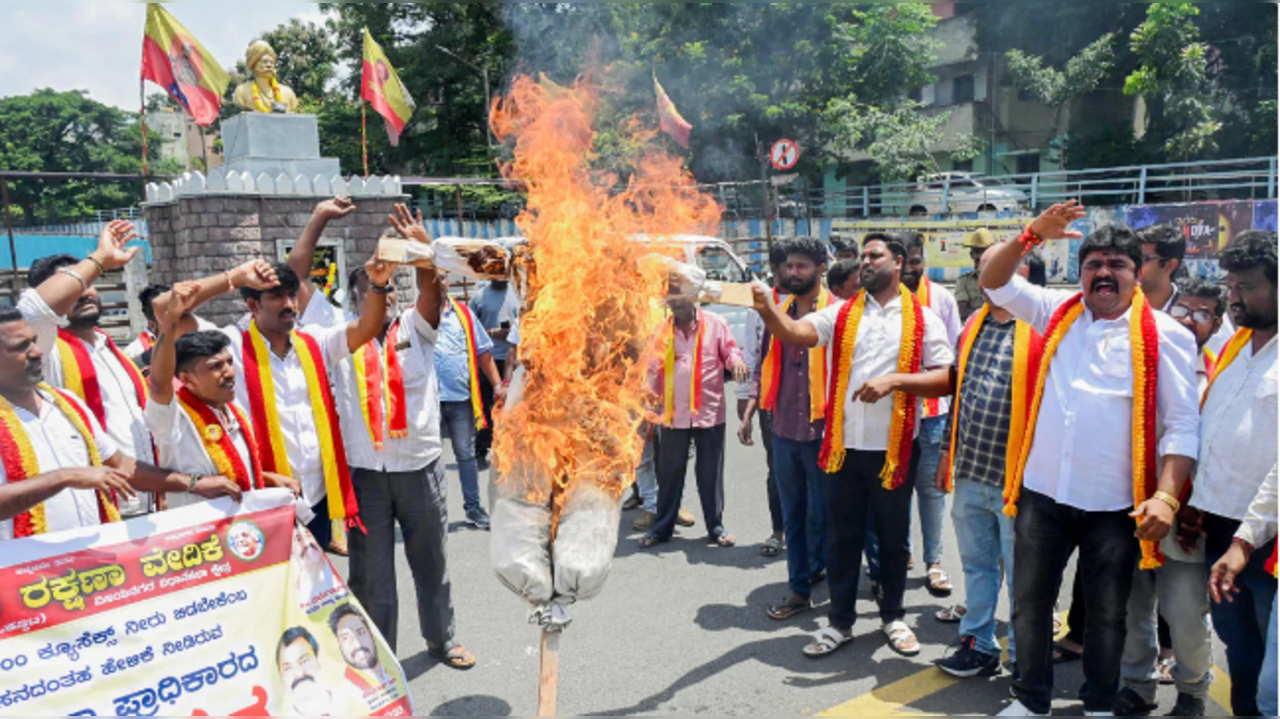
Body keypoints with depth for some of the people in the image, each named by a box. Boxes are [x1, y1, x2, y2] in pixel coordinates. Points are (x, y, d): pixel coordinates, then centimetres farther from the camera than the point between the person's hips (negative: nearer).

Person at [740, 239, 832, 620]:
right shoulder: (779, 313, 9)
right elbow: (764, 365, 14)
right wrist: (749, 413, 9)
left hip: (821, 430, -5)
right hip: (784, 430, 5)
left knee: (821, 515, 5)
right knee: (793, 514, 13)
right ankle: (800, 589, 26)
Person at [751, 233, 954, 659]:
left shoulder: (923, 320, 1)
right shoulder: (841, 315, 5)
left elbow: (946, 380, -5)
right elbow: (795, 333, -12)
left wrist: (894, 380, -18)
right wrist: (766, 309, -31)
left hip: (894, 449, -1)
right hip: (843, 447, 1)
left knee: (894, 538, 14)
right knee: (842, 538, 11)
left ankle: (893, 616, 34)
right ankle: (840, 623, 26)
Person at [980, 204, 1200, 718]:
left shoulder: (1164, 335, -4)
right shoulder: (1058, 311, 6)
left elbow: (1183, 424, -6)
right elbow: (994, 282, 6)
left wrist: (1166, 496, -16)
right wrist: (1033, 235, -9)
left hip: (1115, 504, -2)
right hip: (1043, 492, 3)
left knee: (1107, 613, 15)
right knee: (1030, 602, 12)